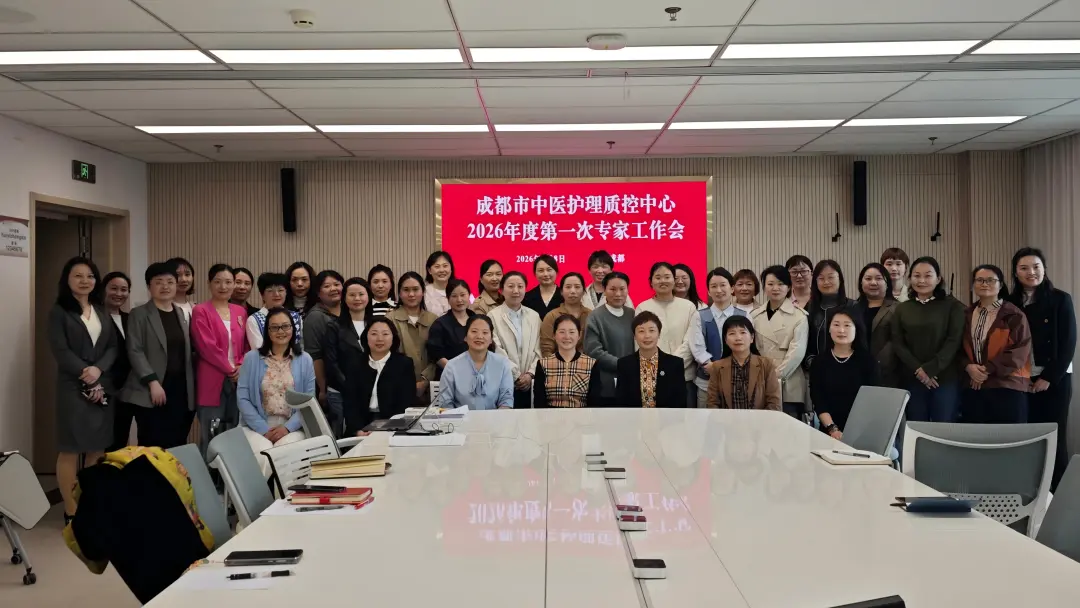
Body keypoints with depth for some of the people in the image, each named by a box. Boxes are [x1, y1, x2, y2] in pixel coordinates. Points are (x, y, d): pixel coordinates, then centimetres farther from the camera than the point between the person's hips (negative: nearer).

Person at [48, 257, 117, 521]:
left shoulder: (102, 311, 15)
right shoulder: (59, 311, 1)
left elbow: (113, 346, 8)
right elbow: (60, 351, -8)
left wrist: (98, 369, -10)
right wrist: (86, 376, -13)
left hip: (103, 386, 5)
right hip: (73, 387, -4)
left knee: (98, 449, 4)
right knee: (70, 449, -4)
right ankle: (71, 511, 2)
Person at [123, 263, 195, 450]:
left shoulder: (183, 314, 15)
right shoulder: (139, 314, 2)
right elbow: (135, 351, -6)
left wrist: (192, 387, 8)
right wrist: (152, 382, -15)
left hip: (181, 391, 4)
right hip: (151, 393, -4)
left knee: (178, 446, 2)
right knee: (153, 448, -4)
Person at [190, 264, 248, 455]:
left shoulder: (240, 312, 14)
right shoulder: (201, 311, -3)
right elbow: (206, 346, -11)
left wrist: (241, 367, -4)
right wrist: (230, 369, -10)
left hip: (237, 380, 5)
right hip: (212, 382, -5)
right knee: (211, 438, -3)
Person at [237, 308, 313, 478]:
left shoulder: (305, 360, 8)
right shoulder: (251, 358, 6)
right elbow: (242, 398, 1)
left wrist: (287, 427, -10)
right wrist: (263, 429, -9)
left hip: (292, 428, 0)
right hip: (257, 427, 0)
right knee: (262, 457, -30)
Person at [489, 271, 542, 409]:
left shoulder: (534, 316, 12)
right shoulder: (493, 316, -3)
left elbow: (537, 350, 9)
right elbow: (497, 352, -8)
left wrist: (529, 374, -4)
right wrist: (517, 376, -8)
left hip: (529, 383, 4)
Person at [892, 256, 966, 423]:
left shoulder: (952, 306, 3)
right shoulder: (902, 309, 10)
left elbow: (954, 341, -6)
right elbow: (897, 343, 3)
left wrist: (930, 369, -14)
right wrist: (917, 369, -11)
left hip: (944, 378, -2)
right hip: (911, 379, 2)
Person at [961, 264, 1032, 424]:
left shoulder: (1014, 315, -3)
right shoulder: (966, 315, 12)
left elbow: (1020, 351, -10)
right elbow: (959, 348, 12)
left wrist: (988, 369, -14)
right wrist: (968, 366, -9)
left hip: (1007, 387, -4)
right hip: (972, 388, 4)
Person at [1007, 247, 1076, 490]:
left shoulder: (1060, 299, -1)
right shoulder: (1010, 303, 5)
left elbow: (1068, 343, -5)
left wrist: (1049, 378, -11)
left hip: (1055, 380, -2)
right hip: (1020, 381, 2)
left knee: (1054, 437, -1)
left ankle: (1056, 493, 7)